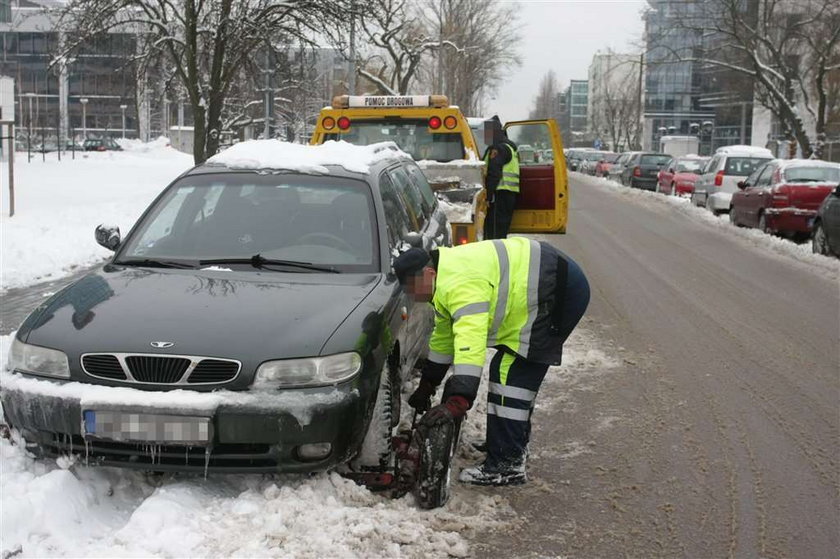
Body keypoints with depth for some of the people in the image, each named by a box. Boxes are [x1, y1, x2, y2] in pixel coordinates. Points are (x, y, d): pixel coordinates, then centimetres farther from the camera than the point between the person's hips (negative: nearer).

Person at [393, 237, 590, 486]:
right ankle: (515, 443, 32)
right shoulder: (446, 280, 11)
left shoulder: (460, 284, -25)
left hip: (562, 291, -11)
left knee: (509, 371, -13)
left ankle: (507, 465, -12)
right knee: (519, 371, 16)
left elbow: (470, 343, -35)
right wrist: (426, 386, 26)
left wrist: (457, 403, -39)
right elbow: (443, 336, 22)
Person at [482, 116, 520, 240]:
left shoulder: (497, 149, -11)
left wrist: (488, 196, -20)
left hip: (500, 193, -10)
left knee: (494, 231, -11)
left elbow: (493, 174, -19)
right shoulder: (511, 147, 22)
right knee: (502, 230, 14)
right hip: (511, 192, 10)